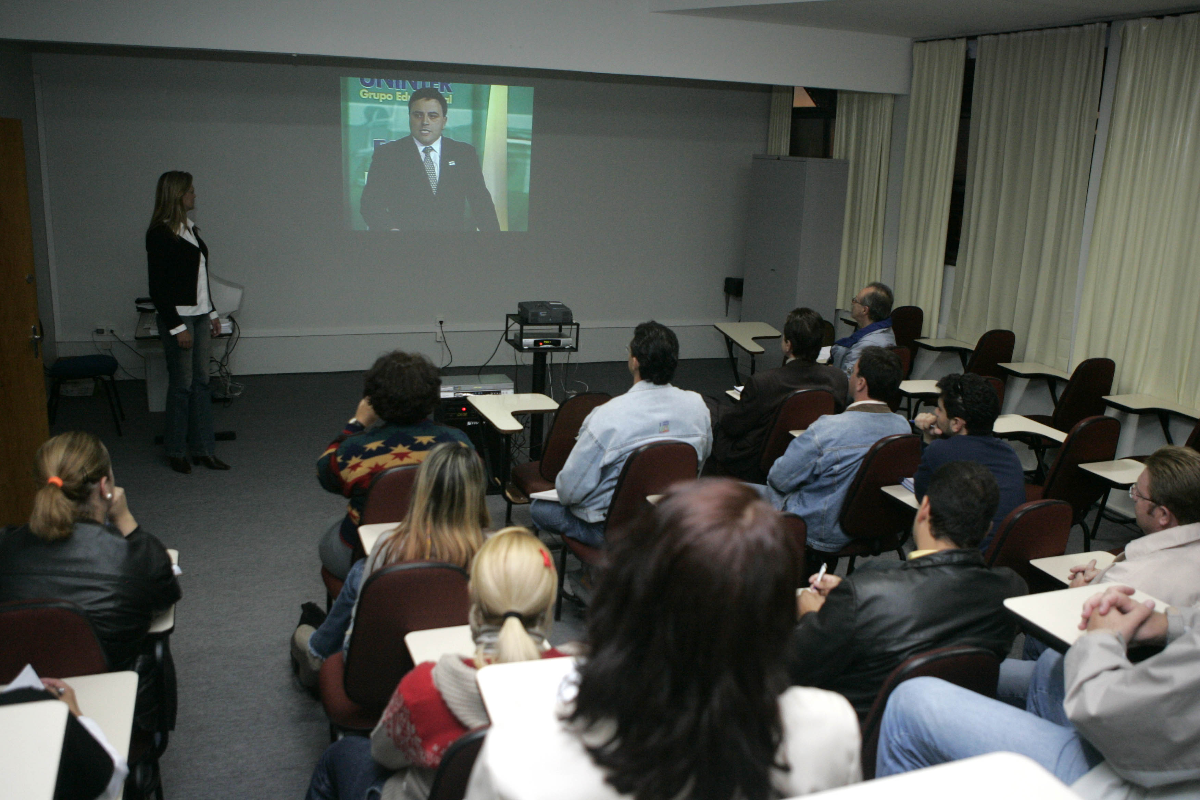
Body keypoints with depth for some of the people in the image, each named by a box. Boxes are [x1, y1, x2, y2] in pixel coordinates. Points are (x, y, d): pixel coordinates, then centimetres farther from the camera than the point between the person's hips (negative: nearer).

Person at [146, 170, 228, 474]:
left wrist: (212, 313, 18)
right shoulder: (159, 234, -11)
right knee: (182, 384, -1)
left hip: (199, 315, 8)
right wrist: (177, 327, -16)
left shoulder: (190, 228, 13)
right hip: (177, 316, -8)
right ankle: (176, 451, 12)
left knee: (201, 382, 9)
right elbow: (158, 287, -14)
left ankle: (203, 449, 15)